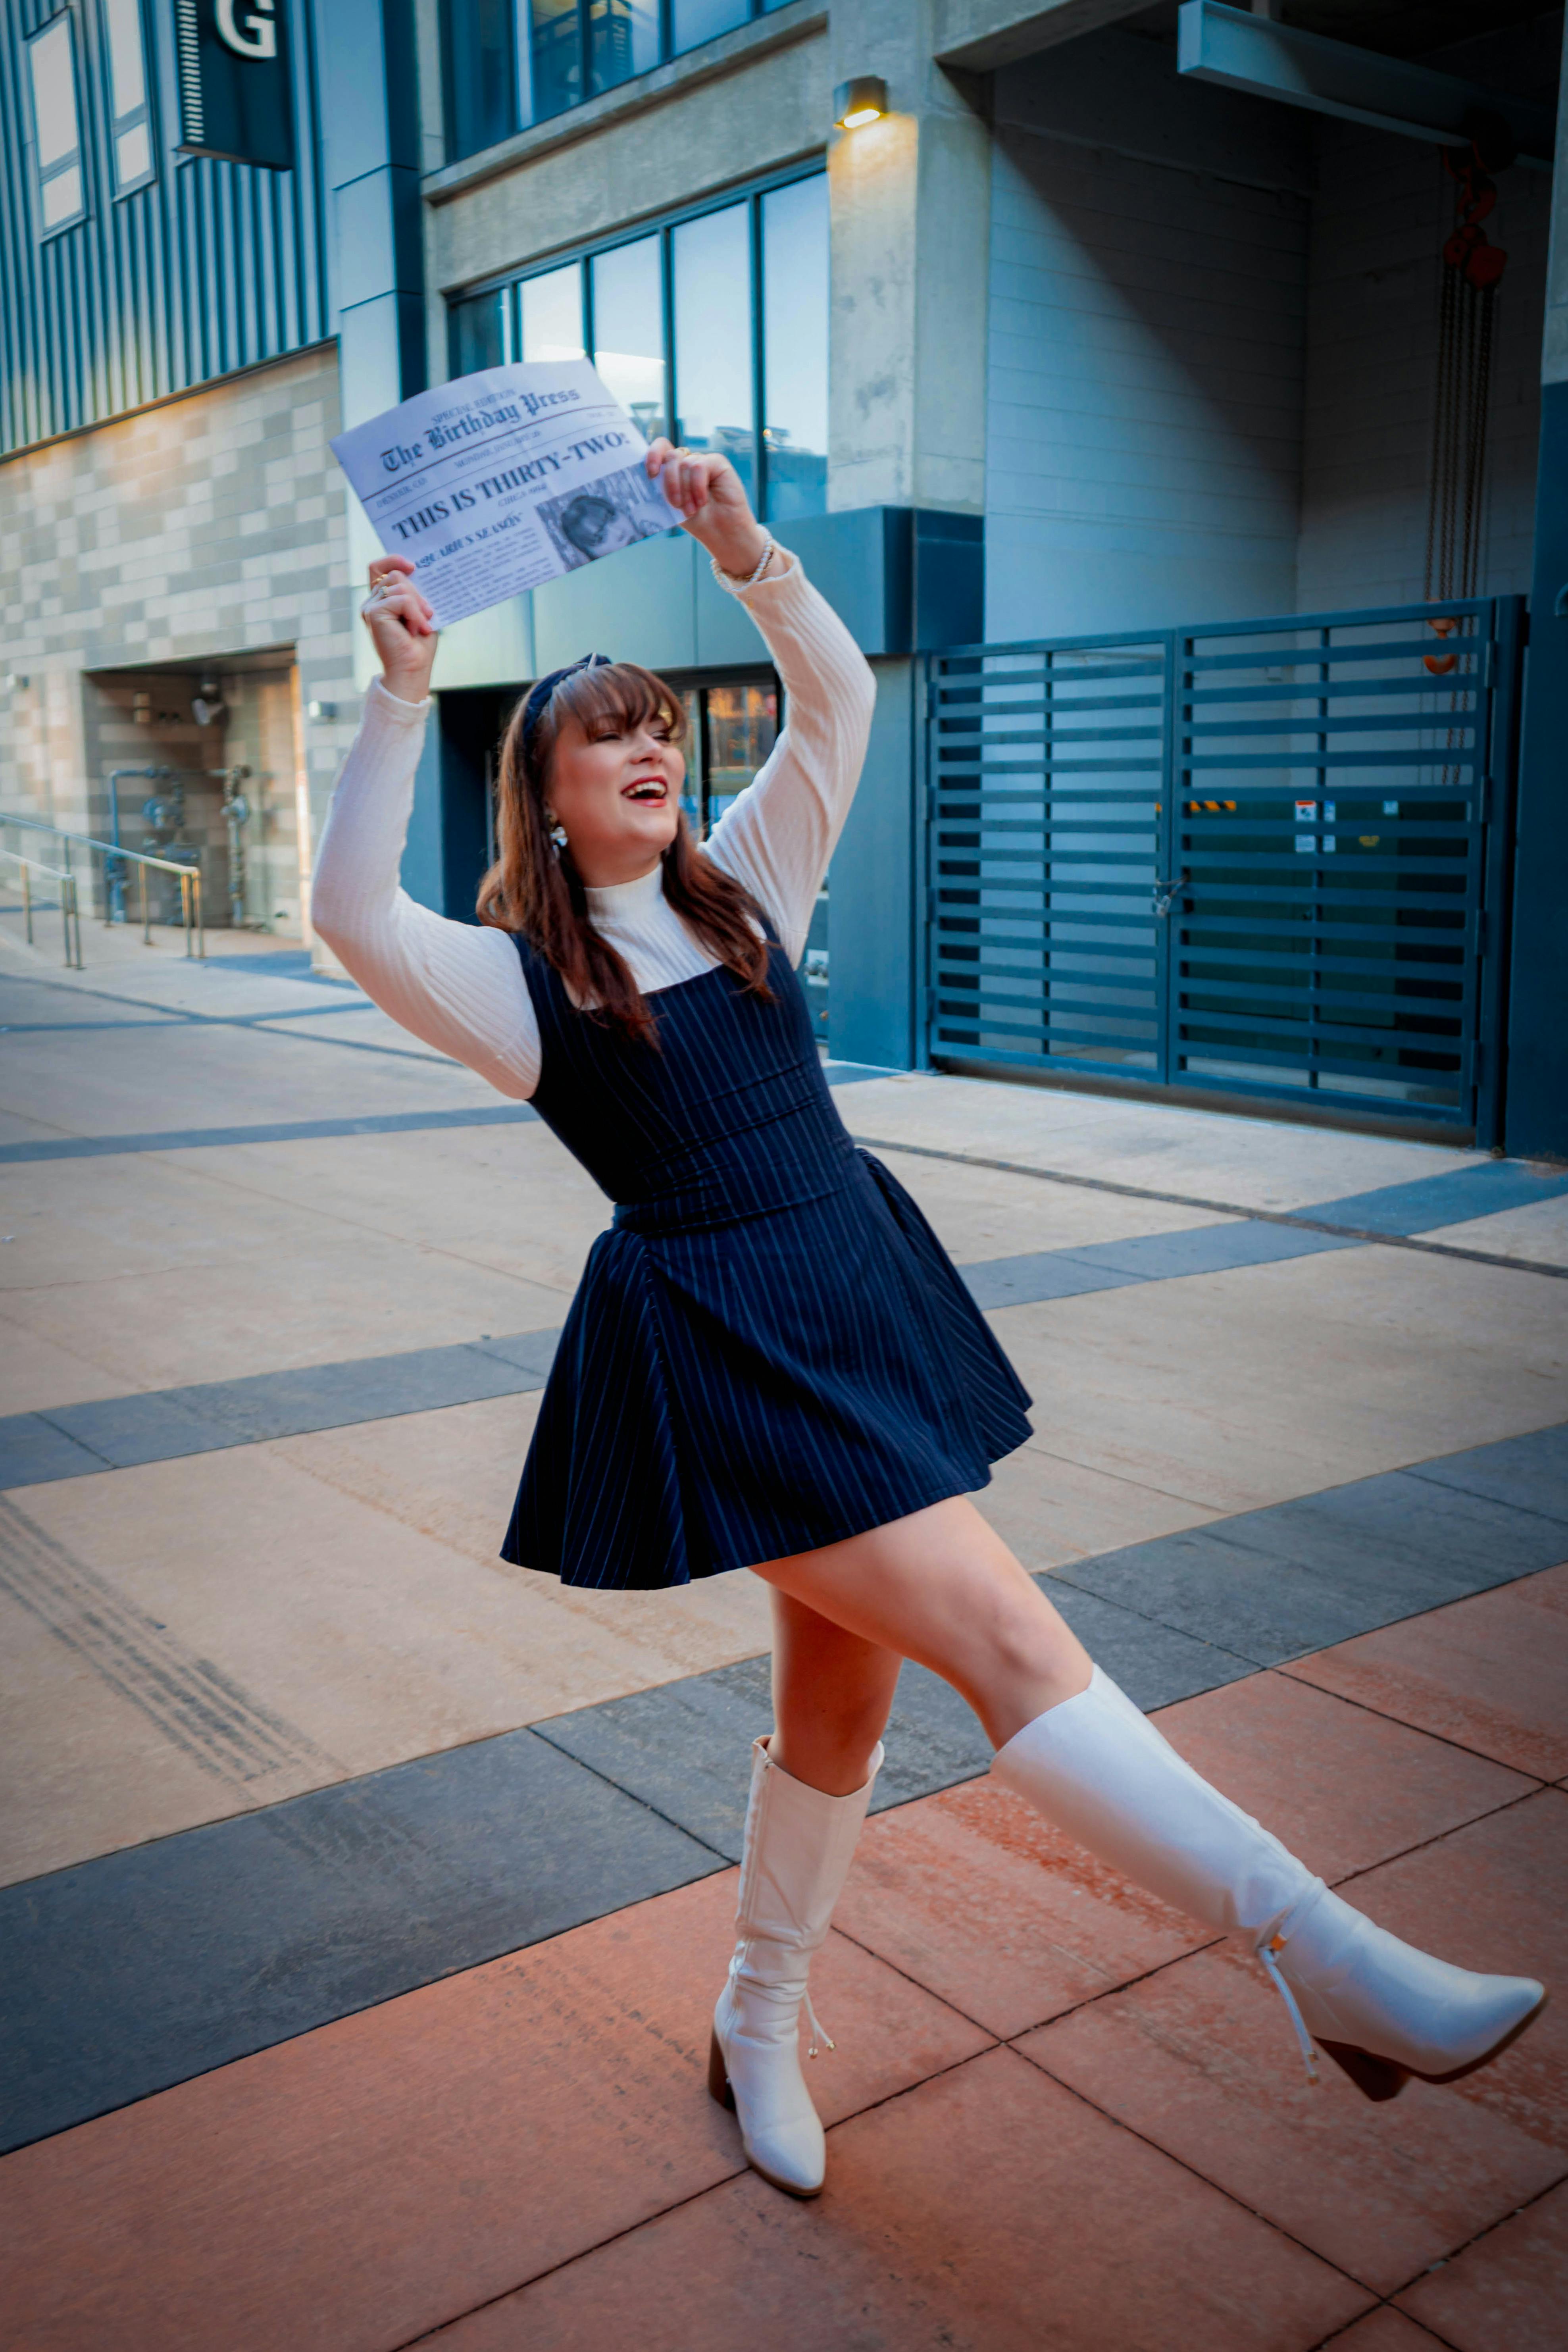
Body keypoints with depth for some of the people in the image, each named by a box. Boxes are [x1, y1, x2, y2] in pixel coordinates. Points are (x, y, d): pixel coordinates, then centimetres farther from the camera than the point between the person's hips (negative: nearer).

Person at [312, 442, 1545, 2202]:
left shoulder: (739, 889, 14)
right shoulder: (518, 980, -2)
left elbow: (837, 699, 8)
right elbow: (354, 915, -20)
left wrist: (740, 548, -4)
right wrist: (401, 691, -26)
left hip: (858, 1302, 7)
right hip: (719, 1347, -7)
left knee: (840, 1698, 13)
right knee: (1007, 1639, -15)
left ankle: (758, 2029, 33)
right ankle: (1325, 1954, -15)